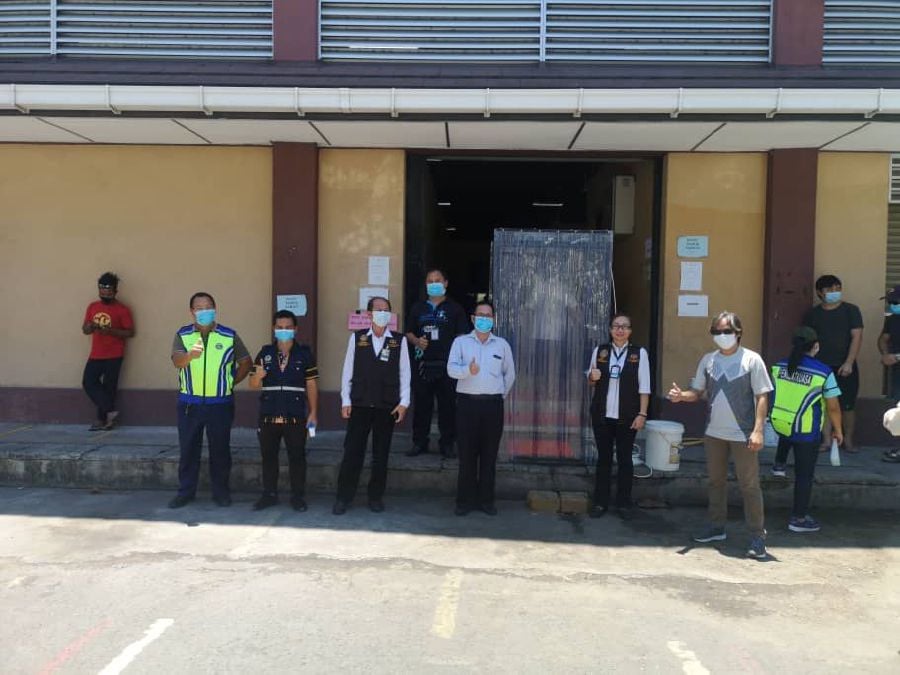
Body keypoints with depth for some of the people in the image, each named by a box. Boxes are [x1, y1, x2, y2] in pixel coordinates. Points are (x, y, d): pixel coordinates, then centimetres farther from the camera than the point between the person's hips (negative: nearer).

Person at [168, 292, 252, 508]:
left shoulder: (229, 336, 1)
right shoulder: (183, 335, 1)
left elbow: (246, 363, 10)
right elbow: (177, 361, -17)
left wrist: (231, 383, 2)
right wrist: (191, 355, -38)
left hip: (220, 403, 0)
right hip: (189, 403, 1)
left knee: (220, 449, 7)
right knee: (188, 448, 7)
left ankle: (221, 491, 19)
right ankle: (185, 492, 19)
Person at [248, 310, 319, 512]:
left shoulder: (304, 353, 2)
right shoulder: (265, 353, 7)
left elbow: (311, 385, 2)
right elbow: (252, 385, 8)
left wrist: (313, 413, -2)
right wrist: (258, 376, -15)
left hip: (296, 417, -2)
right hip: (268, 416, 2)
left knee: (297, 457, 4)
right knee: (268, 456, 10)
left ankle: (297, 496, 15)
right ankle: (269, 494, 22)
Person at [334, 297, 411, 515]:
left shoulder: (399, 341, 2)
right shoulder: (356, 338, 3)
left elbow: (404, 374, 3)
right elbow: (347, 371, 4)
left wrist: (403, 402, -3)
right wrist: (345, 401, 0)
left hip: (387, 407, 0)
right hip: (359, 405, 0)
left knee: (381, 454, 9)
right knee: (352, 452, 1)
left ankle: (376, 497, 22)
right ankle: (343, 497, 10)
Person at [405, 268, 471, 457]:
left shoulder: (455, 308, 6)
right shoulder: (417, 308, 15)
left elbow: (462, 335, 2)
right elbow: (409, 332, 19)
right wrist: (416, 341, -3)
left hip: (447, 364, -2)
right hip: (423, 364, 2)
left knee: (447, 405, 1)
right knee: (421, 404, 5)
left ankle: (447, 443, 11)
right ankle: (419, 442, 15)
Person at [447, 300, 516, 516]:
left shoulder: (502, 344, 10)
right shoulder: (461, 342, 4)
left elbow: (509, 374, 19)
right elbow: (451, 368, -9)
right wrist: (468, 370, -28)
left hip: (493, 403, 2)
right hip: (467, 402, -1)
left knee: (489, 454, 6)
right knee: (467, 454, 2)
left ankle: (486, 500, 15)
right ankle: (465, 500, 10)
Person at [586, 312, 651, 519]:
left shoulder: (639, 353, -2)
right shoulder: (599, 351, 5)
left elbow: (644, 387, -3)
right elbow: (591, 381, 15)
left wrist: (642, 413, -8)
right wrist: (592, 377, -8)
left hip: (627, 415, -2)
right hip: (602, 414, 2)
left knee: (624, 458, 5)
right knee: (603, 457, 8)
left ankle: (623, 503, 16)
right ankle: (600, 502, 16)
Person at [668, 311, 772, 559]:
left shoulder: (751, 360, -7)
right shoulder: (708, 360, 6)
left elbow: (762, 397, -8)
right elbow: (698, 391, 10)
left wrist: (758, 430, -15)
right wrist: (682, 395, -12)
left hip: (743, 435, -5)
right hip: (714, 433, 5)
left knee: (749, 485, -1)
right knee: (716, 481, 15)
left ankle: (757, 535, 8)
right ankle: (717, 527, 29)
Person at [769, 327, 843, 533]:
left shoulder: (778, 366, -3)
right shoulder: (824, 372, -16)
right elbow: (833, 407, -11)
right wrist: (837, 430, 5)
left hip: (778, 424, 5)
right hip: (806, 432, -4)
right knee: (804, 474, 8)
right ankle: (799, 518, 17)